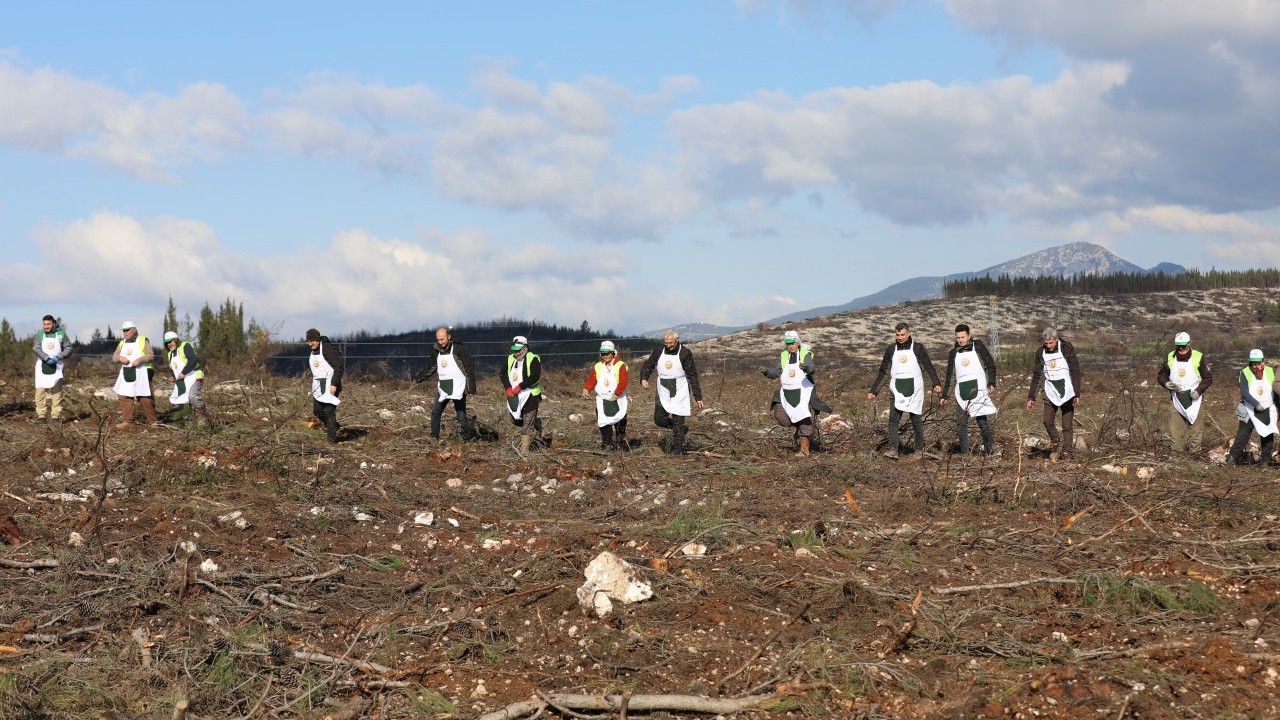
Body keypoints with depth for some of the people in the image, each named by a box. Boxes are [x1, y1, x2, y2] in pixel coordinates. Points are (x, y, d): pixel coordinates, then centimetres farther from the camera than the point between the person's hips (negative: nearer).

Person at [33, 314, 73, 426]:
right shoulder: (39, 335, 4)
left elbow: (69, 349, 4)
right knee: (40, 391, 1)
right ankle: (41, 415, 11)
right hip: (42, 367, 1)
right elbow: (36, 348, -11)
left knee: (56, 391, -5)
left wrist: (58, 357, -14)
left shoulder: (61, 334, 4)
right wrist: (47, 358, -26)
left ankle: (55, 416, -1)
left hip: (56, 367, -1)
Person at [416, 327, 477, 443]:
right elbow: (432, 367, 20)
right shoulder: (436, 350, 6)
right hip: (443, 388, 6)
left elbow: (469, 369, -9)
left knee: (461, 415, -6)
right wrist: (421, 377, 5)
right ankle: (434, 438, 12)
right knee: (435, 412, 3)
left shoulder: (459, 348, -11)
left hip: (458, 388, -6)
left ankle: (467, 438, 5)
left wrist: (472, 387, -12)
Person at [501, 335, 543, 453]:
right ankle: (537, 424, 37)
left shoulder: (533, 359, -11)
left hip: (530, 395, -7)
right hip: (513, 396, 7)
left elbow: (535, 376, -22)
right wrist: (508, 388, -11)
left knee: (527, 423, -8)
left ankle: (524, 447, -5)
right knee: (515, 419, 14)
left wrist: (519, 387, -24)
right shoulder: (510, 359, 10)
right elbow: (503, 374, 6)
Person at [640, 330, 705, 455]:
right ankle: (681, 429, 26)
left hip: (679, 392, -4)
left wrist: (698, 397, -7)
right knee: (659, 420, 0)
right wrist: (644, 378, -14)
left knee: (678, 422, -5)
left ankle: (678, 450, 3)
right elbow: (648, 366, 9)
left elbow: (692, 376, -5)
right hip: (663, 392, 4)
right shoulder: (658, 351, 1)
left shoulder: (685, 353, -8)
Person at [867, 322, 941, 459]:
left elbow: (929, 367, -1)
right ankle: (893, 450, -19)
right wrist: (873, 390, 11)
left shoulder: (918, 348, 2)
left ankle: (920, 450, 14)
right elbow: (882, 371, 15)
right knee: (893, 419, -12)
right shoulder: (891, 350, 9)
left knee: (917, 420, 3)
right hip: (897, 391, 2)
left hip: (914, 390, -2)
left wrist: (936, 383, -16)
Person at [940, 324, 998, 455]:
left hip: (978, 390, -4)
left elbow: (990, 364, 4)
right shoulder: (954, 352, 12)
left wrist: (991, 383, -8)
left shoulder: (978, 346, 2)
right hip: (961, 392, 4)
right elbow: (949, 374, 17)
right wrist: (944, 395, 15)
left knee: (982, 421, -7)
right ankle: (964, 453, 4)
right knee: (962, 424, 0)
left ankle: (988, 448, 10)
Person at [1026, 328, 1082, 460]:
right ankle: (1057, 445, 17)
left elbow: (1075, 372, -9)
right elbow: (1036, 375, 9)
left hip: (1067, 392, -3)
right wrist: (1031, 397, 6)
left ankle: (1066, 454, 1)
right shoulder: (1040, 352, 2)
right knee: (1048, 421, -6)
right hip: (1050, 392, 3)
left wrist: (1077, 394, -15)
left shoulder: (1067, 349, -9)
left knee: (1067, 425, -4)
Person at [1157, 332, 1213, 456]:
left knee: (1195, 426, -1)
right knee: (1175, 427, -1)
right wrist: (1166, 383, -7)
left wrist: (1199, 390, -14)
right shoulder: (1170, 358, 5)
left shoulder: (1198, 357, -5)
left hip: (1193, 398, -3)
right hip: (1175, 398, 3)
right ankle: (1177, 451, 3)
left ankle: (1194, 452, 5)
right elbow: (1161, 375, 15)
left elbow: (1208, 377, -1)